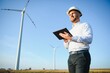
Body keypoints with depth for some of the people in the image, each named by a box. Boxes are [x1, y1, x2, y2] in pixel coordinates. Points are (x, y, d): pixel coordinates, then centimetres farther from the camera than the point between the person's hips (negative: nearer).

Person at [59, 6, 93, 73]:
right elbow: (67, 46, 22)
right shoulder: (70, 31, 26)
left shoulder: (85, 25, 6)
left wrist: (71, 38, -18)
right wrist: (65, 40, 1)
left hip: (82, 56, -6)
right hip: (71, 58, 7)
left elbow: (89, 39, -13)